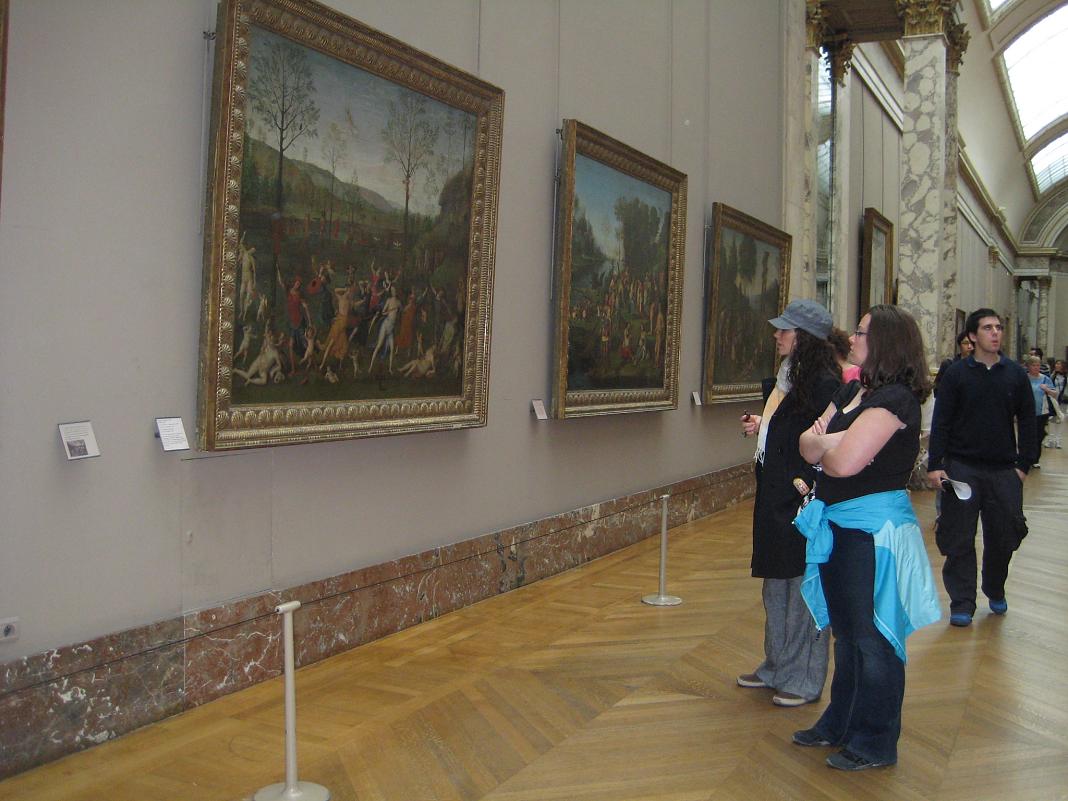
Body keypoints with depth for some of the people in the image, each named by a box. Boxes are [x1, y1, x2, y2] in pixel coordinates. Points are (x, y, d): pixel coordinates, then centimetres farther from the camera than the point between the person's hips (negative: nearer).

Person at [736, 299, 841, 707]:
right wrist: (761, 427, 8)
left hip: (803, 500, -10)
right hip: (775, 495, 10)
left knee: (803, 588, 1)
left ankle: (804, 679, 14)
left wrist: (809, 492, -21)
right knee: (775, 587, 17)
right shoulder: (788, 376, 13)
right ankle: (777, 667, 31)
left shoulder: (824, 383, -15)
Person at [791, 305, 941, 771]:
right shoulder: (852, 391, 11)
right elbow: (808, 445, 7)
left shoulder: (895, 398, -18)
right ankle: (842, 724, 36)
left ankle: (876, 743, 18)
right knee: (846, 631, 20)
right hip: (838, 524, 9)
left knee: (872, 638, 3)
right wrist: (829, 441, -14)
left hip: (875, 528, -9)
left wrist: (821, 442, -6)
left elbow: (843, 461, -27)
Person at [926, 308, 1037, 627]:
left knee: (1004, 535, 9)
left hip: (1004, 470, 2)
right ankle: (962, 603, 11)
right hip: (962, 468, -2)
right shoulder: (956, 373, -1)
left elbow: (1027, 422, 9)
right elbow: (941, 422, -2)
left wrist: (1024, 464, 2)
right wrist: (934, 465, -8)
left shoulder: (1015, 374, 6)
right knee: (959, 538, 1)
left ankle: (995, 591, 33)